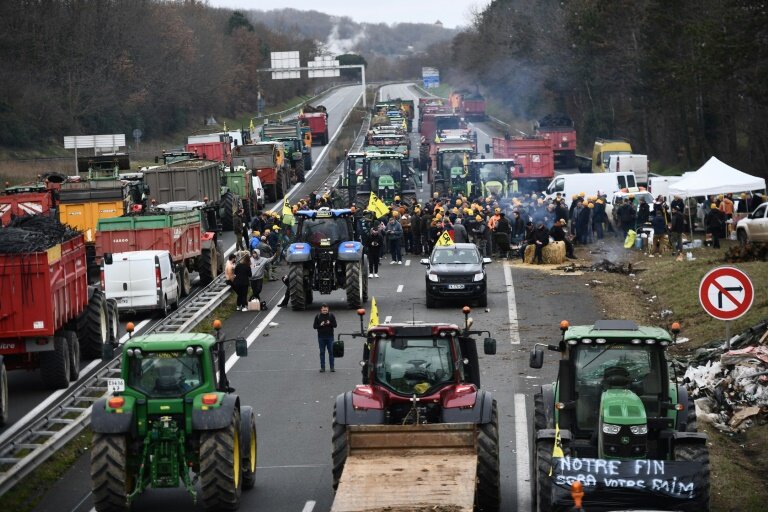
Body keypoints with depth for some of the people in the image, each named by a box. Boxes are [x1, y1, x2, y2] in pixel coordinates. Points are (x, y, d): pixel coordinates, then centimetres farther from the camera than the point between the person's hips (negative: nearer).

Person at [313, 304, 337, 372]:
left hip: (330, 336, -1)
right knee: (322, 352, 4)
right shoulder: (318, 317, 3)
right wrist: (320, 325, -16)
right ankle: (322, 367, 8)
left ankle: (332, 367, 5)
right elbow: (314, 326, 2)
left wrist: (329, 323, -19)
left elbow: (335, 325, 0)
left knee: (331, 352, 1)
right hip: (321, 337, 1)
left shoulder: (331, 316, 2)